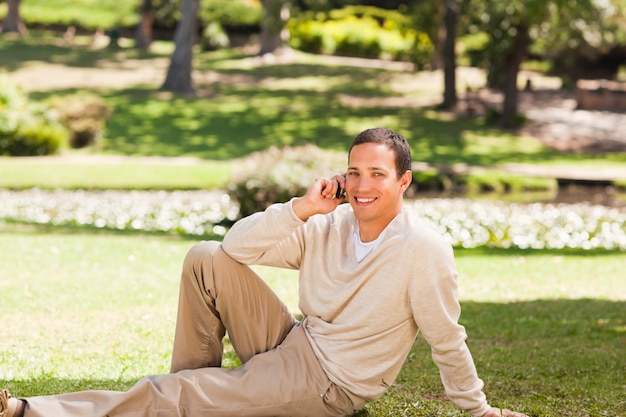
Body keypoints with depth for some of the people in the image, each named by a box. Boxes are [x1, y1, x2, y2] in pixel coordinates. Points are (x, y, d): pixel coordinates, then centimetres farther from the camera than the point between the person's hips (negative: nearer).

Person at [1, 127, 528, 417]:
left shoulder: (425, 249, -19)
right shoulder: (330, 226, -2)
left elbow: (448, 339, -10)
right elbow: (238, 246, -5)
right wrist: (301, 209, -17)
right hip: (292, 344, 7)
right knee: (207, 258, -7)